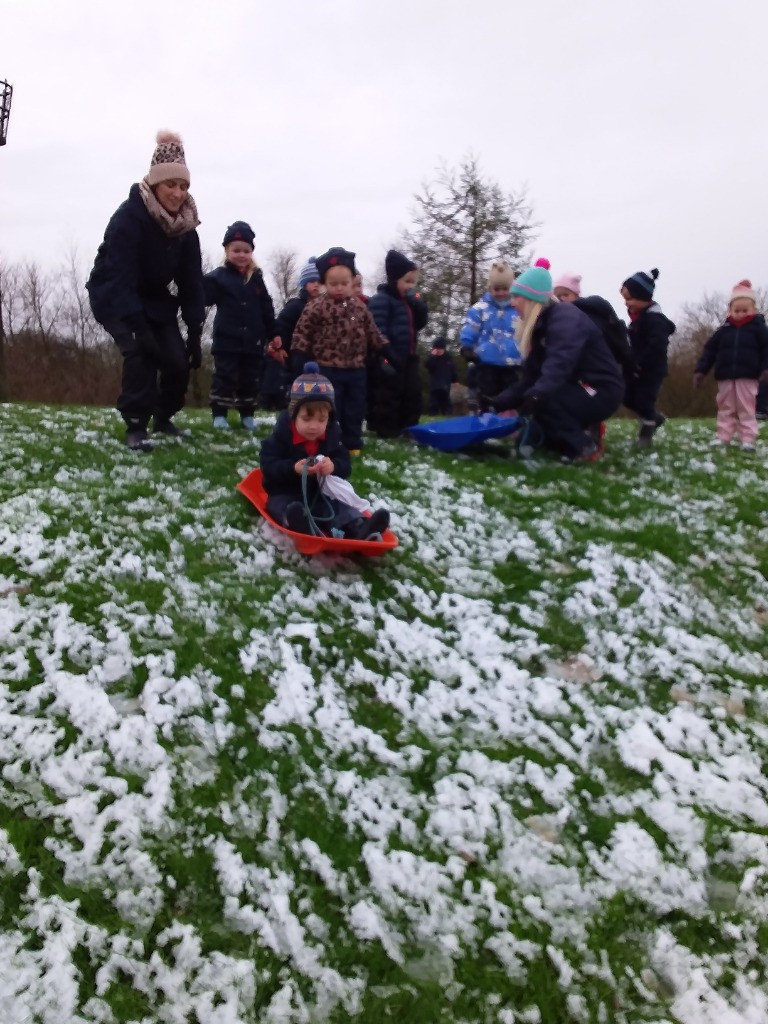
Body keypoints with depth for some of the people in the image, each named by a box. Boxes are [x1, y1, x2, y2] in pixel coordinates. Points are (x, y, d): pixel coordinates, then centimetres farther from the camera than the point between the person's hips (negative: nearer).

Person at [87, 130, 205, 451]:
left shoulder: (186, 224, -9)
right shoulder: (128, 217, -27)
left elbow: (191, 280, -8)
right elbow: (120, 278, -32)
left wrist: (195, 331, -14)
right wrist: (139, 328, -40)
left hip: (155, 300, 5)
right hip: (112, 297, -5)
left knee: (178, 359, -7)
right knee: (140, 351, -27)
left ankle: (164, 417, 18)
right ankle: (135, 426, -18)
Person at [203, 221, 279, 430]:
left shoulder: (256, 278, 9)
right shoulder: (219, 277, -2)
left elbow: (266, 309, 11)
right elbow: (203, 298, -12)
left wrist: (273, 334, 10)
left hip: (253, 341, 4)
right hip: (227, 340, -3)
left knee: (251, 380, 10)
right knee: (224, 378, 0)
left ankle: (247, 414, 22)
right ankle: (219, 414, 9)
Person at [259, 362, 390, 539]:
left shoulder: (333, 435, 2)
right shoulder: (281, 435, -10)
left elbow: (345, 466, 0)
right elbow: (267, 466, -15)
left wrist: (334, 466, -26)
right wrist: (293, 469, -34)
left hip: (320, 494, 4)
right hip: (285, 494, -3)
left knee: (337, 506, -21)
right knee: (280, 505, -34)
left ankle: (357, 528, -48)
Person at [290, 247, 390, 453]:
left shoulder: (360, 307, 6)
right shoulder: (316, 307, -8)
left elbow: (371, 333, 14)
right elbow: (302, 333, -7)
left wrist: (385, 349, 9)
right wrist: (298, 357, -12)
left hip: (355, 369, 5)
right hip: (327, 370, -4)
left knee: (355, 409, 10)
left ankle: (353, 444, 21)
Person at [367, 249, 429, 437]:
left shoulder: (410, 300, 15)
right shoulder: (381, 299, -11)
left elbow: (420, 324, 12)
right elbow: (378, 331, -19)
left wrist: (418, 303, -3)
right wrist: (384, 358, -25)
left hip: (409, 357, 9)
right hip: (390, 359, -9)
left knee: (413, 396, 13)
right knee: (388, 399, -2)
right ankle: (386, 435, 4)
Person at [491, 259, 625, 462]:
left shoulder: (565, 316, -19)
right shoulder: (539, 326, 10)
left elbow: (560, 362, -38)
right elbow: (530, 378, 3)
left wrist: (537, 395, -54)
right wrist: (497, 403, -6)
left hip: (601, 391, -9)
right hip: (576, 391, 9)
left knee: (542, 399, -31)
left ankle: (583, 446, -13)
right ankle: (584, 430, 13)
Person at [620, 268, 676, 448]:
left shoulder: (655, 319, -21)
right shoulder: (638, 317, 9)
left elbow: (657, 347, -29)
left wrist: (640, 364, -25)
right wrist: (631, 362, 5)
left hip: (652, 370, -9)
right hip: (636, 368, 9)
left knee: (643, 399, -4)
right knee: (628, 397, 12)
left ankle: (646, 430, 15)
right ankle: (654, 417, 30)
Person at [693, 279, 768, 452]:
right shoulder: (724, 330, 8)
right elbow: (709, 350, 9)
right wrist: (700, 371, 2)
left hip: (748, 377, -3)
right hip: (725, 377, 3)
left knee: (746, 410, 0)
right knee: (725, 409, 7)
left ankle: (748, 440, 2)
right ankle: (723, 439, 12)